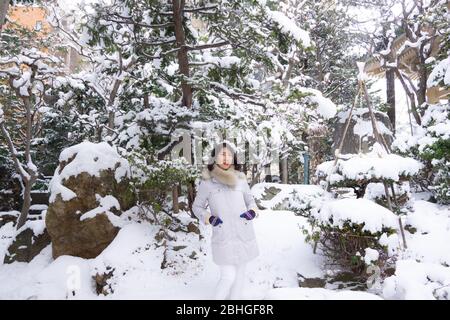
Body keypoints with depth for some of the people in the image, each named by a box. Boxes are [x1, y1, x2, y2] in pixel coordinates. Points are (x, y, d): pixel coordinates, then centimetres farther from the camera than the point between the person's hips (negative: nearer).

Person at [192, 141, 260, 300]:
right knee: (228, 276, -4)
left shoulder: (240, 179, 1)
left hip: (244, 235, 4)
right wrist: (208, 218, -14)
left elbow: (250, 199, 14)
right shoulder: (207, 182, -6)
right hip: (223, 237, -3)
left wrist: (253, 211, -7)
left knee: (240, 273, 14)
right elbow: (197, 206, 4)